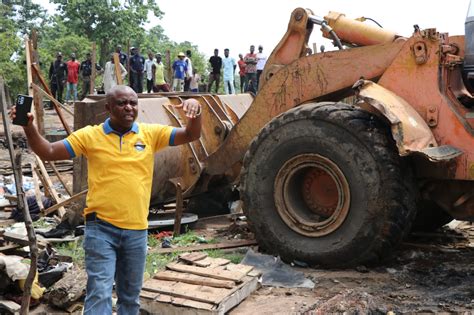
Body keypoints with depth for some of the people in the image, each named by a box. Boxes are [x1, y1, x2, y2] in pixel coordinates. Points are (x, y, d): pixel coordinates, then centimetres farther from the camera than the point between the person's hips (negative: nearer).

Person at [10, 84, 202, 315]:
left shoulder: (151, 133, 1)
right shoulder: (90, 135, -2)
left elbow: (191, 135, -2)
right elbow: (48, 152, -3)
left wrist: (195, 110, -22)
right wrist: (28, 126, -19)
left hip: (137, 230, 3)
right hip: (101, 228, -2)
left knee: (130, 295, 18)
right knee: (99, 293, -5)